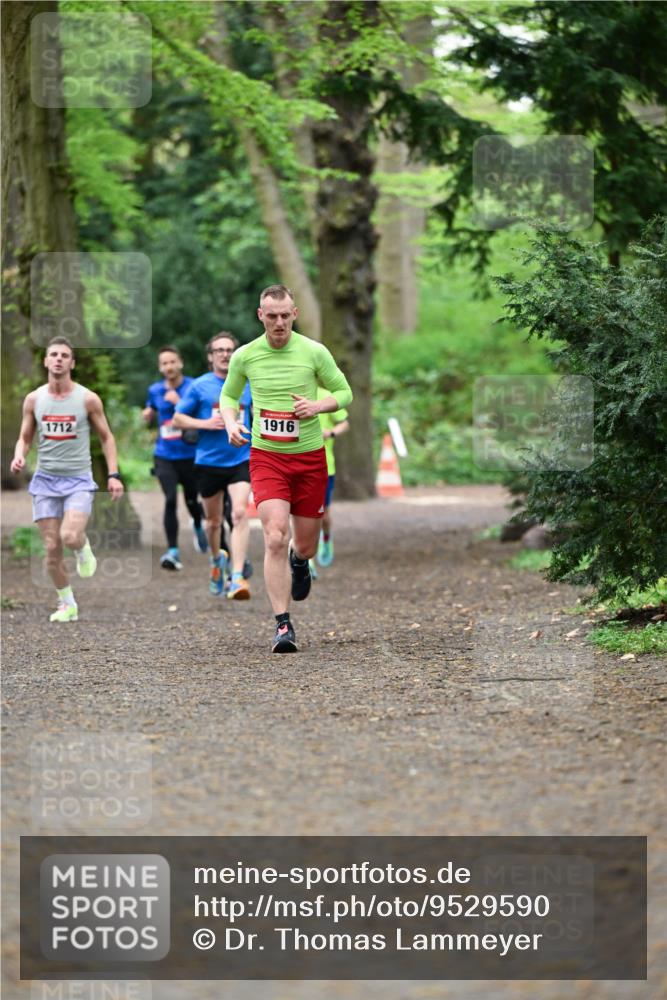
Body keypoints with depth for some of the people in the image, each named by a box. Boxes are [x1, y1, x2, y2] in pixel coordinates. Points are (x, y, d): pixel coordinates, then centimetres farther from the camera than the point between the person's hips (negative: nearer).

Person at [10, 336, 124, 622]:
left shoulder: (88, 399, -4)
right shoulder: (33, 399, 3)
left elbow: (106, 437, 5)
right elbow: (25, 438, 12)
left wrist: (113, 474, -4)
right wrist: (19, 457, -10)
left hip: (79, 480, -3)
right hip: (45, 480, 3)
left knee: (70, 537, -24)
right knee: (52, 548, 0)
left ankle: (84, 548, 13)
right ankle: (66, 604, 17)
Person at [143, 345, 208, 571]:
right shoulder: (155, 390, 6)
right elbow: (150, 415, 23)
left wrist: (179, 403, -23)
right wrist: (147, 414, 0)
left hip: (190, 455, -1)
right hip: (164, 456, 1)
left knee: (192, 501, 11)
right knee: (170, 500, -16)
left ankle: (198, 525, 47)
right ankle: (172, 551, -13)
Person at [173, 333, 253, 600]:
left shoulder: (247, 385, 7)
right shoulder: (199, 386, 0)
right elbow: (177, 419, 2)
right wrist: (205, 423, -13)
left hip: (241, 460, 0)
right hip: (209, 461, 0)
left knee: (239, 513, -19)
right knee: (213, 520, 12)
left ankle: (237, 578, -24)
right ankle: (217, 559, 44)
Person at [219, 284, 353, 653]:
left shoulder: (314, 352, -5)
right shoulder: (244, 356, -2)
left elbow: (344, 392, 6)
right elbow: (228, 394, 15)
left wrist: (317, 406, -15)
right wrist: (230, 423, -6)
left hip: (310, 457, 1)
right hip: (266, 457, -1)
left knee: (305, 544, 9)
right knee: (275, 538, -18)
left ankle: (299, 560, 49)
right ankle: (283, 626, -14)